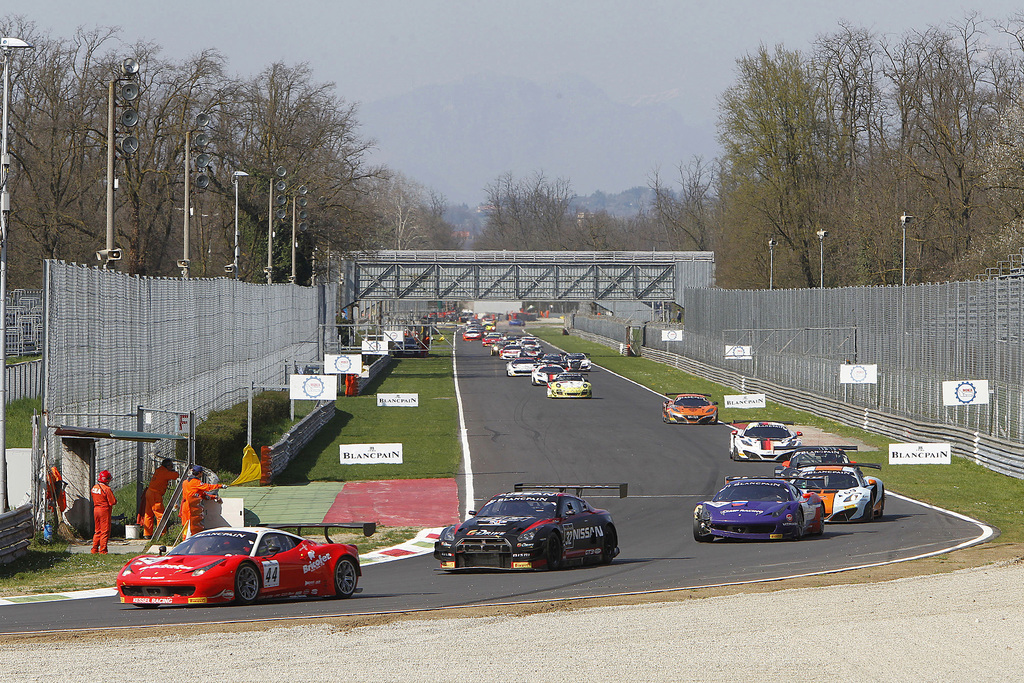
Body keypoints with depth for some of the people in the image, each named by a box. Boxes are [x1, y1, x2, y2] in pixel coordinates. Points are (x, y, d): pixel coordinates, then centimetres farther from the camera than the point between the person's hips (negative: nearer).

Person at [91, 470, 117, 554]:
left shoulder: (94, 488, 7)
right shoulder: (106, 489, -18)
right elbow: (113, 502, -18)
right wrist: (115, 501, 6)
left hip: (96, 509, 7)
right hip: (104, 511, -7)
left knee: (97, 531, 17)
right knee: (105, 531, -2)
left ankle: (94, 549, 18)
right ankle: (102, 550, -3)